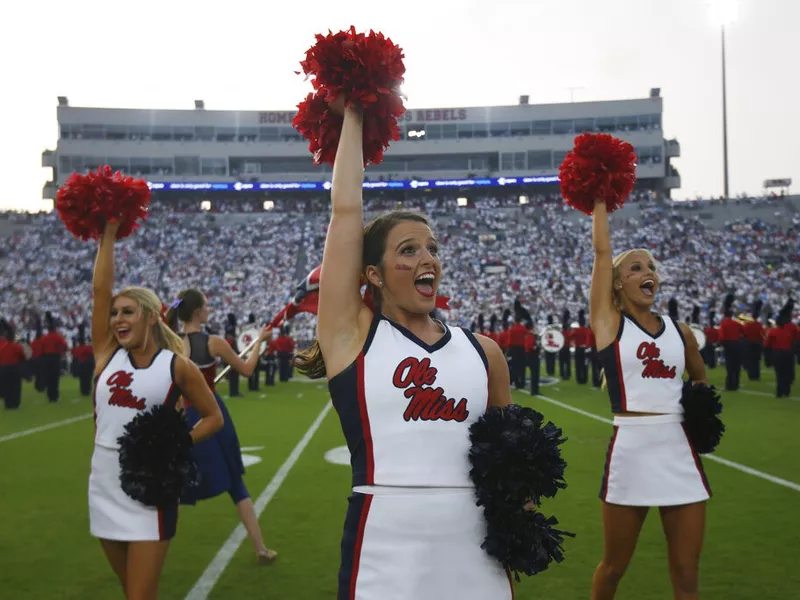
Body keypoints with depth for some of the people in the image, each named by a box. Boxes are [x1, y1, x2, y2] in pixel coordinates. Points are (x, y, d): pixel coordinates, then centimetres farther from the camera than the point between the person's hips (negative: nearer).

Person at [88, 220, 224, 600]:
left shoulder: (177, 366, -6)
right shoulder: (107, 355, 3)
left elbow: (214, 417, 1)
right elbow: (101, 288, -2)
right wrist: (108, 234, -1)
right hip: (104, 490, 4)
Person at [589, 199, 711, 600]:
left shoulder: (680, 330, 11)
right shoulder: (608, 321, 0)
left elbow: (700, 378, 27)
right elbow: (602, 251, -4)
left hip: (680, 451, 4)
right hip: (631, 451, -4)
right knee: (614, 565, 10)